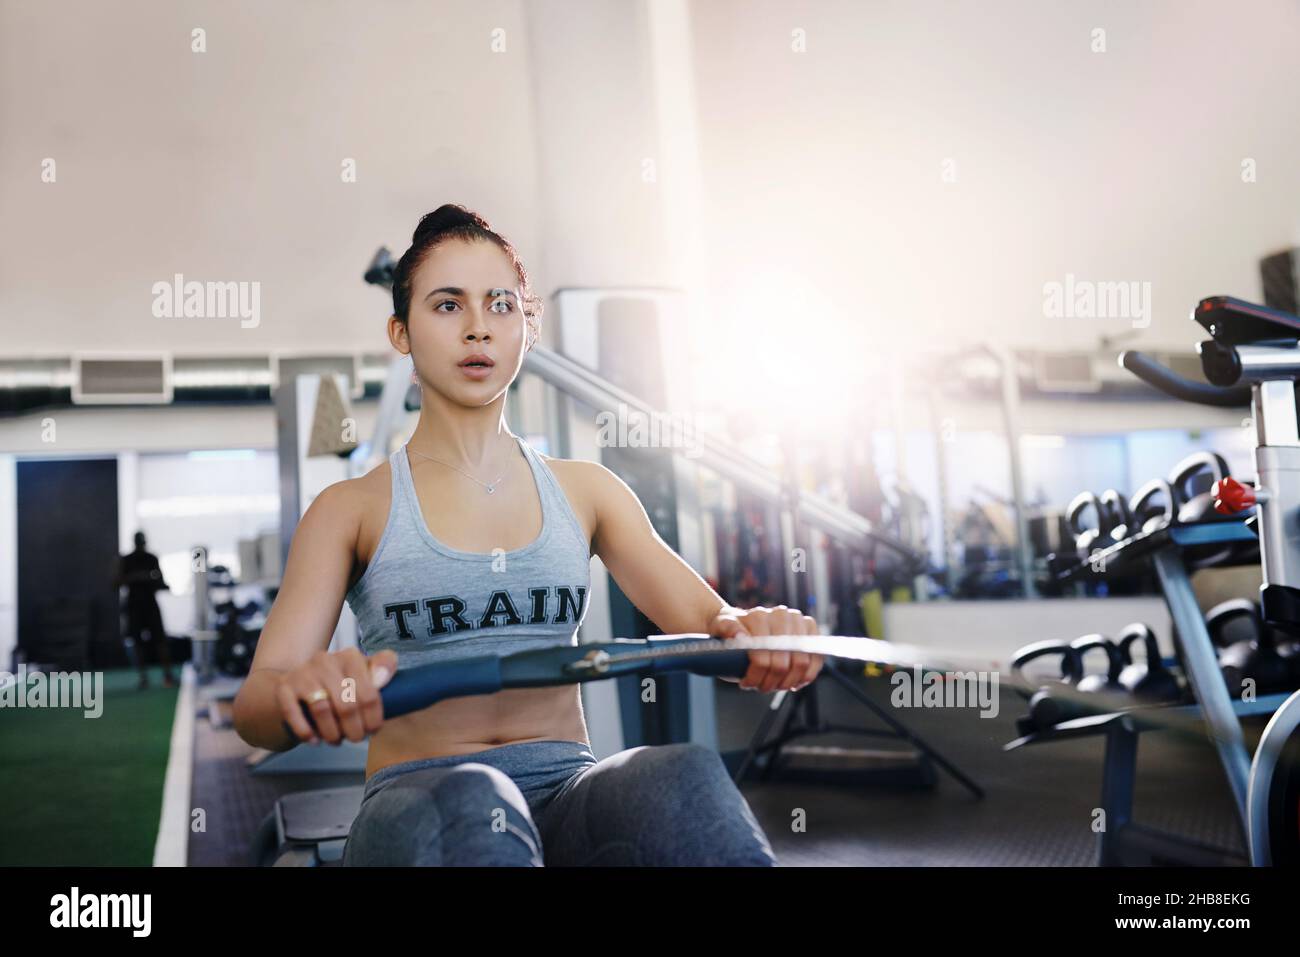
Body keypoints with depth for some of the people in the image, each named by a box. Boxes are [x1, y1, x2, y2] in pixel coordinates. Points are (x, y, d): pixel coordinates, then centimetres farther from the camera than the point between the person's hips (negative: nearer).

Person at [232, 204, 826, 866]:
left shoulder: (585, 490, 14)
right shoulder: (353, 509, 6)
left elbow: (707, 620, 4)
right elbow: (255, 706, -5)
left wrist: (754, 636, -22)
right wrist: (303, 691, -31)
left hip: (572, 791, 2)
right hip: (419, 804, -2)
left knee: (686, 776, -33)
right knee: (467, 803, -39)